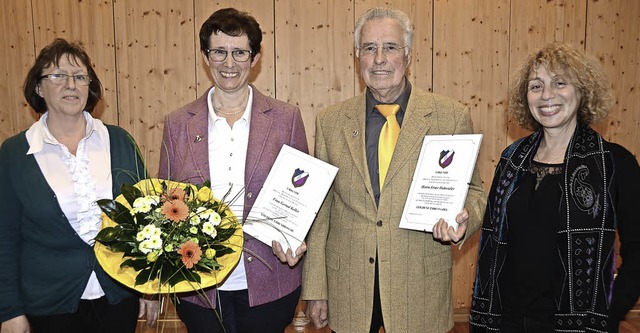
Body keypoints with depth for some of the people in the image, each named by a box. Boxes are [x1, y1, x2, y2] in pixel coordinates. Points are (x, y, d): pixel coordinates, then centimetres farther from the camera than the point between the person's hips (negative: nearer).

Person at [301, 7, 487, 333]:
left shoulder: (451, 116, -4)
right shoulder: (330, 121, 1)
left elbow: (471, 190, 5)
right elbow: (320, 209, 3)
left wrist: (462, 220, -18)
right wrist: (315, 290, 2)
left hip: (420, 292, -1)